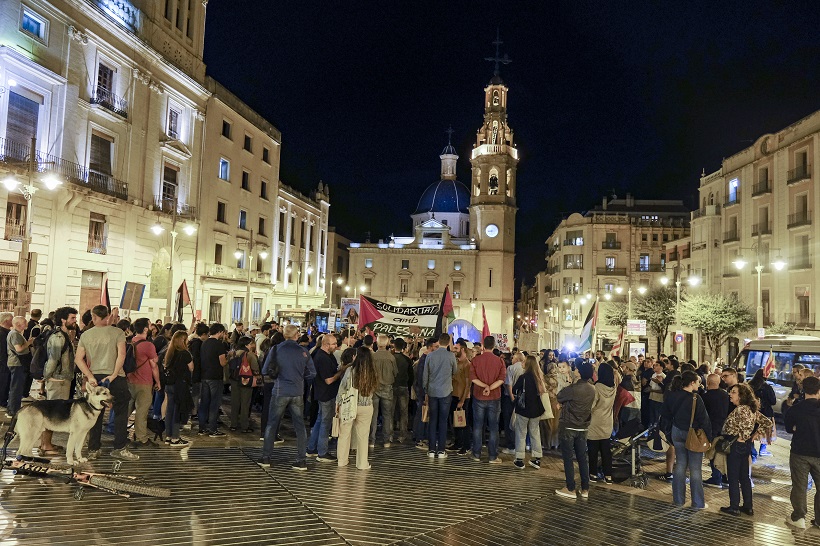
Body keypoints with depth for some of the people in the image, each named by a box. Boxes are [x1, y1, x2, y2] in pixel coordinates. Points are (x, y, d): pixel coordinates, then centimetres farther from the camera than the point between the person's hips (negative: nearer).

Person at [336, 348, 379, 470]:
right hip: (366, 407, 2)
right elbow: (373, 389, 2)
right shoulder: (373, 373, -7)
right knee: (363, 435, 11)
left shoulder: (350, 370, -14)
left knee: (345, 433, 14)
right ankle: (362, 463, 18)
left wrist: (338, 403, 3)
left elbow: (343, 388, -8)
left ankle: (342, 460, 24)